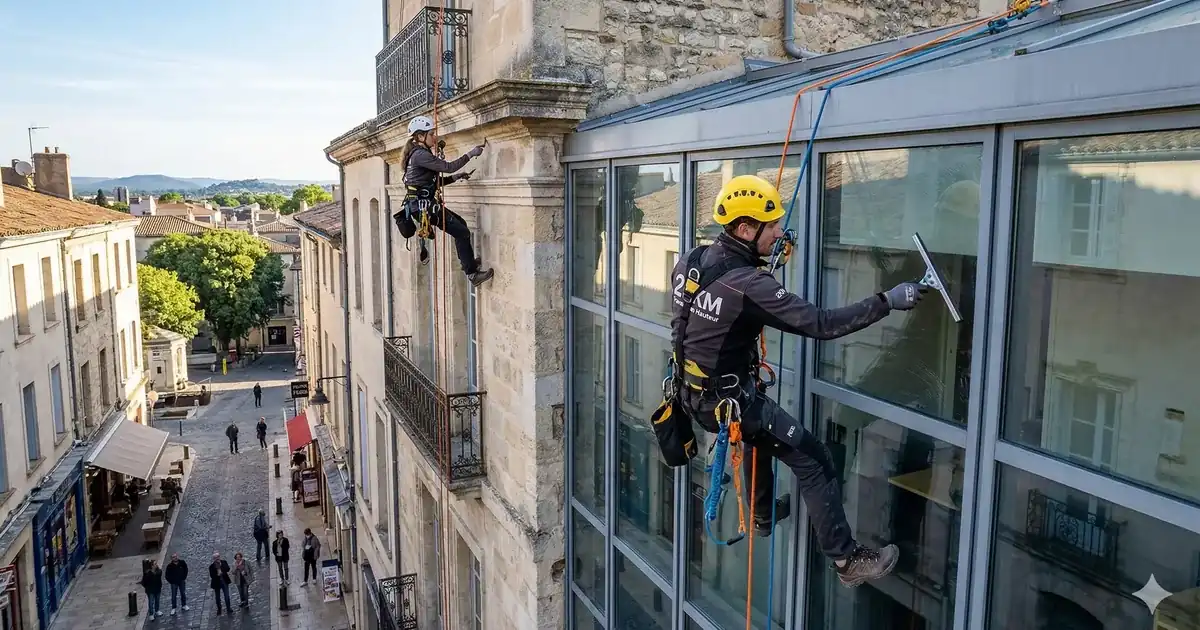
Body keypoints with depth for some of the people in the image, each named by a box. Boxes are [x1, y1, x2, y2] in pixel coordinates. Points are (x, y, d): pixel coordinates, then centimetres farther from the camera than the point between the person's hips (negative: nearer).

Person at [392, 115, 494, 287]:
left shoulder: (421, 153, 16)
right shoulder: (420, 155, -16)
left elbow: (434, 181, 20)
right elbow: (448, 166, -21)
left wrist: (455, 177, 11)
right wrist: (470, 154, -12)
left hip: (424, 203, 10)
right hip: (422, 205, -10)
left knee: (460, 224, 18)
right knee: (462, 232, -9)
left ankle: (468, 261, 25)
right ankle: (472, 273, -4)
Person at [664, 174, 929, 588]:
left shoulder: (690, 260, -3)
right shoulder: (749, 286, -27)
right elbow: (821, 325, -28)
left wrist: (757, 261, 12)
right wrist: (887, 301, -22)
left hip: (691, 390, 9)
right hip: (728, 399, -9)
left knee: (763, 427, 35)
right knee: (814, 462, 3)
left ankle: (763, 515, 52)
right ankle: (847, 560, 12)